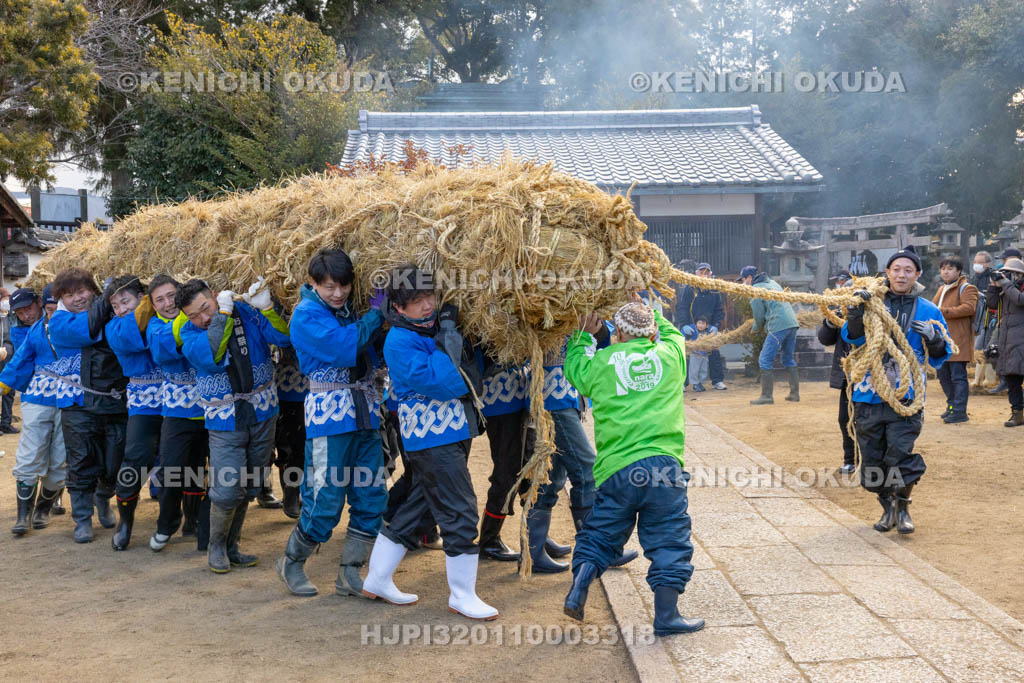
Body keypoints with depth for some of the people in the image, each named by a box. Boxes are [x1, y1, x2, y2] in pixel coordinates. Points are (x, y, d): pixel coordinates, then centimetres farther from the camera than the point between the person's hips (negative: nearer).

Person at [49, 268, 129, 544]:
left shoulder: (112, 315, 9)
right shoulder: (59, 321, -1)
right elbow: (88, 329, -20)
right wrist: (107, 298, -16)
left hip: (116, 403, 2)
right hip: (80, 406, -2)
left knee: (115, 465, 8)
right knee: (82, 466, 2)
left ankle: (102, 499, 38)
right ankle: (82, 519, 18)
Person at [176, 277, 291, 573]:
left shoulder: (247, 311, -4)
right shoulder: (189, 333, -5)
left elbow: (284, 338, -13)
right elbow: (211, 357, -25)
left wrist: (266, 307, -25)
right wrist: (223, 313, -24)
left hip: (262, 414, 2)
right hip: (225, 421, -2)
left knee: (248, 488, 11)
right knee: (227, 490, -9)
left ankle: (231, 546, 27)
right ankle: (216, 547, 14)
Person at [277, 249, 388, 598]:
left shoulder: (353, 308, 13)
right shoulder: (307, 314, -7)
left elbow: (377, 352, 12)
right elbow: (345, 348, -20)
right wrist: (376, 312, -10)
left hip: (366, 412, 7)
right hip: (330, 413, -6)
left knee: (373, 497, 4)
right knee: (326, 499, -4)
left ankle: (349, 575, 16)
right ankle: (291, 564, 20)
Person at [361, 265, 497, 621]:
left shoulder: (435, 329, 11)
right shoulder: (400, 342, -15)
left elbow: (471, 377, 14)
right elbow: (439, 381, -26)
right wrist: (448, 334, -20)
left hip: (453, 434, 9)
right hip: (433, 440, -9)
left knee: (414, 506, 16)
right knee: (461, 514, -5)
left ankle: (377, 581, 28)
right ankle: (462, 596, 8)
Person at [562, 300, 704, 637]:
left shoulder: (600, 362, 5)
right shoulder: (669, 355, 7)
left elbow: (573, 366, 26)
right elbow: (672, 332, 31)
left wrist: (585, 335, 39)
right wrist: (644, 309, 41)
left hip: (616, 469, 1)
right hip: (663, 464, -1)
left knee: (600, 533, 18)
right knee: (669, 539, 6)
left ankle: (577, 590, 9)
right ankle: (666, 615, 7)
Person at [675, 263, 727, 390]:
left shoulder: (715, 291, 5)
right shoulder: (689, 289, -5)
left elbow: (719, 310, 10)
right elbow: (681, 308, -7)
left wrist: (716, 326, -3)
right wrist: (684, 325, -18)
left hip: (708, 328, 3)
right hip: (690, 328, -3)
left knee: (714, 354, 2)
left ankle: (717, 381, 12)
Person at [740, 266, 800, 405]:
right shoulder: (772, 282, 23)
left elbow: (759, 317, -3)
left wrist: (755, 329, 18)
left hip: (778, 326, -9)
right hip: (793, 323, 9)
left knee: (765, 360, -4)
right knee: (789, 359, 19)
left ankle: (767, 396, -6)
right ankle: (795, 393, 19)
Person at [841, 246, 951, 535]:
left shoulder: (928, 311, 7)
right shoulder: (873, 303, 6)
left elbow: (940, 357, 11)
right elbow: (852, 338, -7)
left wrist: (933, 338, -10)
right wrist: (856, 311, -23)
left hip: (906, 394, -1)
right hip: (869, 393, 2)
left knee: (900, 453, -12)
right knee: (872, 456, 7)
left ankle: (903, 508, 10)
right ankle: (887, 507, 28)